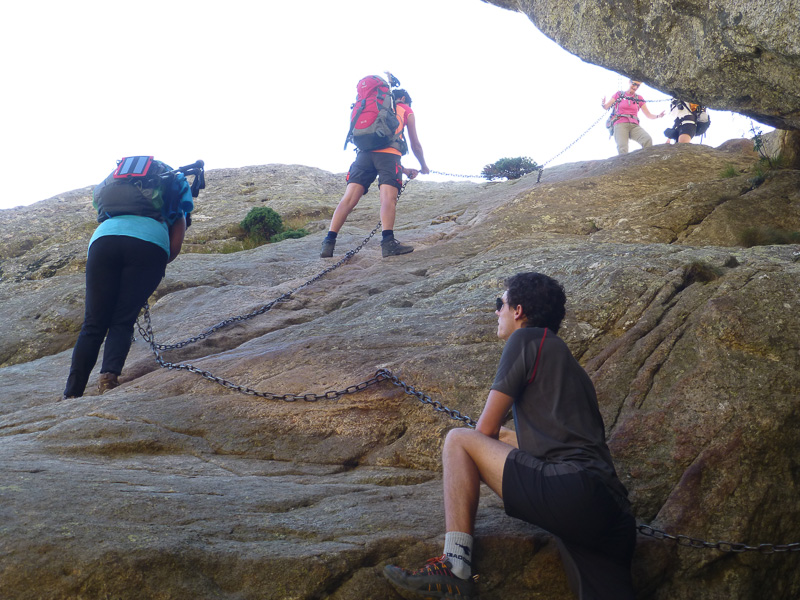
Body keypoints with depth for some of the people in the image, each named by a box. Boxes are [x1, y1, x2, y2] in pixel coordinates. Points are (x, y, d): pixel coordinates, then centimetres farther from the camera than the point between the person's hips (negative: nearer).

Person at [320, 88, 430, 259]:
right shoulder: (406, 110, 25)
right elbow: (415, 145, 26)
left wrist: (403, 170, 41)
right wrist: (424, 166, 43)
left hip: (365, 152, 4)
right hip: (389, 153, -4)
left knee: (349, 198, -7)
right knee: (389, 198, -15)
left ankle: (328, 243, -17)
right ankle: (388, 242, -34)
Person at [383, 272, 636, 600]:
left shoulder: (527, 339, 6)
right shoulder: (568, 363, 31)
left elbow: (485, 430, 5)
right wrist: (509, 437, 53)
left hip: (573, 491, -9)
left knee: (457, 440, 1)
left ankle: (455, 567, -10)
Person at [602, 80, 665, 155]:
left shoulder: (639, 98, 21)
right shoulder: (619, 95, 16)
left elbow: (648, 115, 20)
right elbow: (606, 107, 12)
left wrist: (658, 116, 0)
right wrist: (603, 104, -12)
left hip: (634, 125, 2)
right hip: (621, 124, -2)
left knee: (648, 140, -31)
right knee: (622, 149, -31)